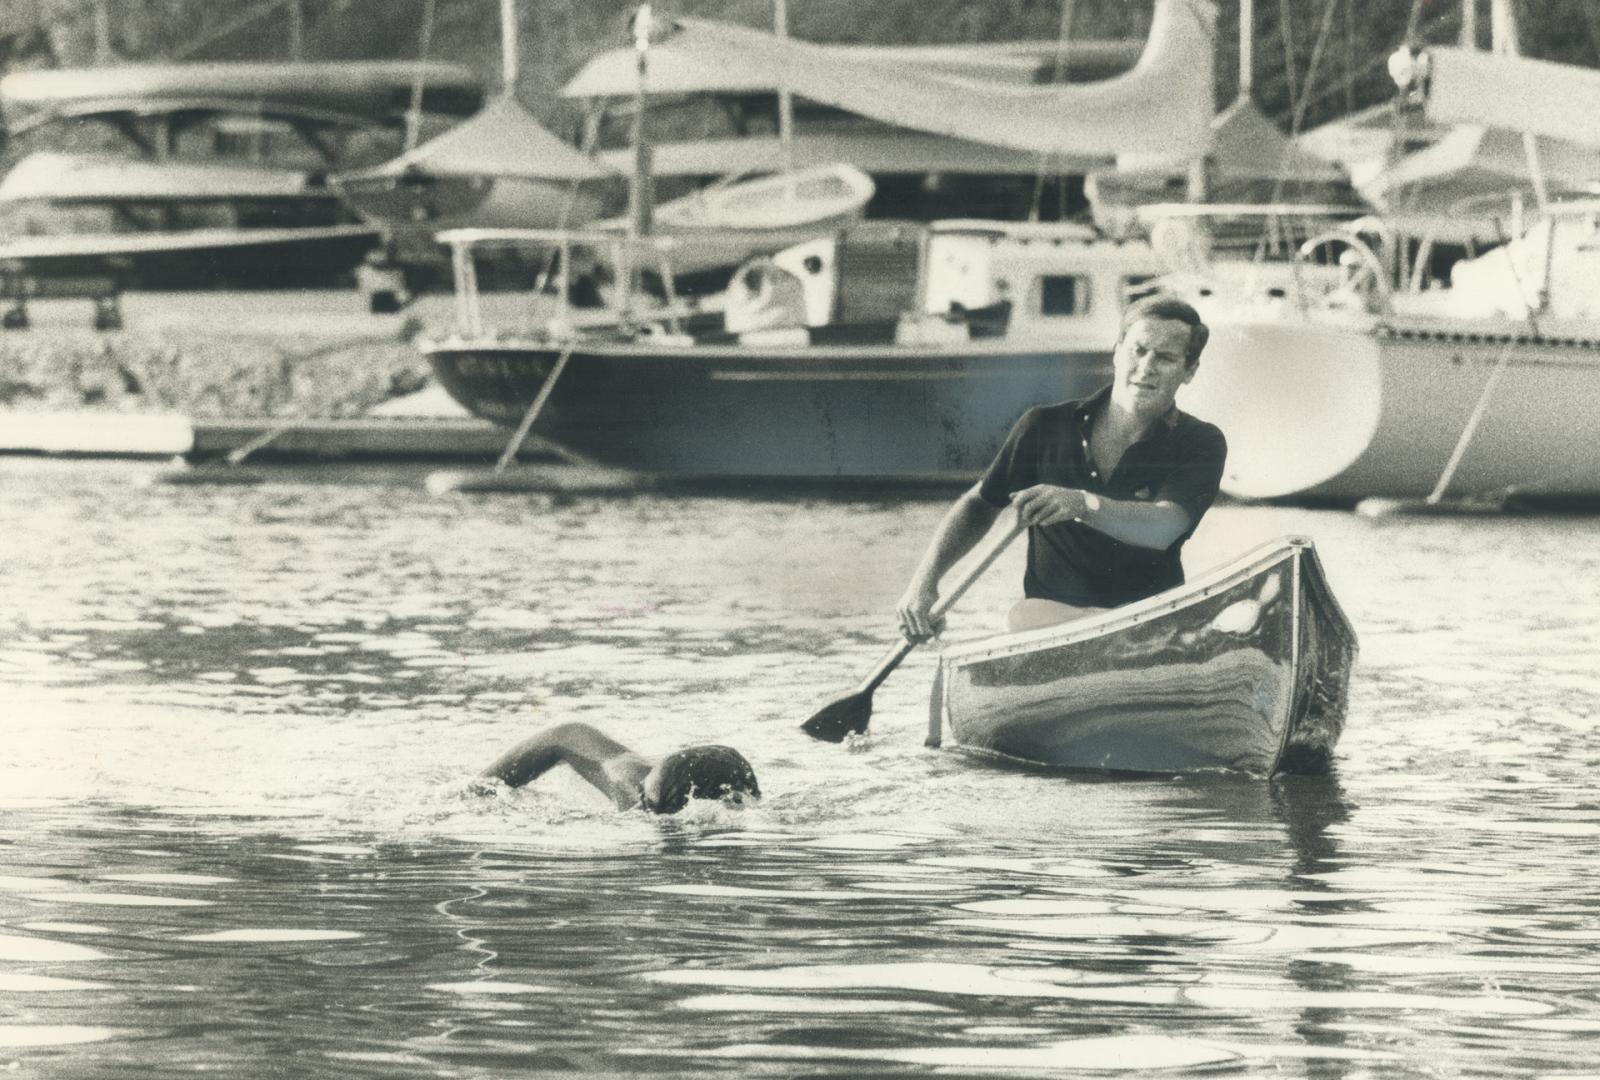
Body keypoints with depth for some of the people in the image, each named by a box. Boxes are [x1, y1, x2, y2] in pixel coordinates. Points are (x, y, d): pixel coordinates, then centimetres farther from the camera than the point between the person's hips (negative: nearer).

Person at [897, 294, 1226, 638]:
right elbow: (980, 504, 18)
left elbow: (1163, 529, -20)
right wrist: (925, 580, 3)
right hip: (1049, 610, 1)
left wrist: (1083, 505, -39)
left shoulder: (1199, 445, -1)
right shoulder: (1046, 427, 5)